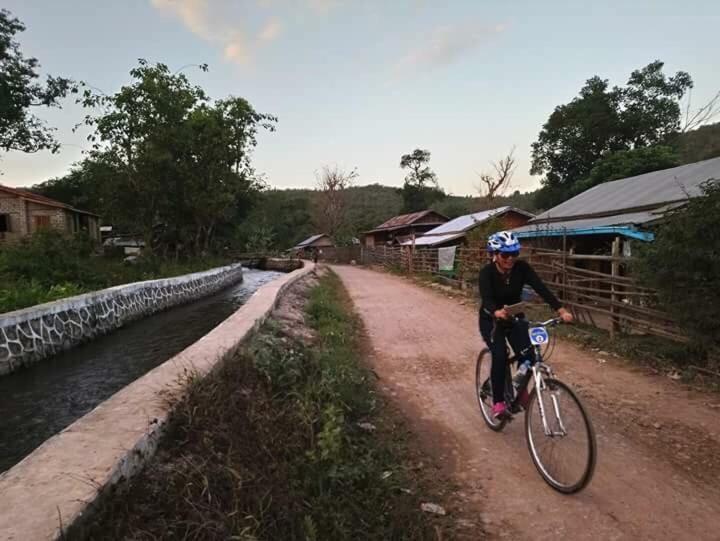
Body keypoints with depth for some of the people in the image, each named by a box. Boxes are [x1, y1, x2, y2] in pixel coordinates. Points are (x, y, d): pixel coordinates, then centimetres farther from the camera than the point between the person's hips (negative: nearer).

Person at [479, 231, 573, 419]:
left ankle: (521, 390, 13)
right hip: (491, 320, -3)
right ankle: (498, 401, -5)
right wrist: (498, 313, -61)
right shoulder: (487, 272, -25)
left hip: (515, 317, 3)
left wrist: (561, 310, -42)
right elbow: (486, 299, -39)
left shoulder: (522, 267, -17)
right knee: (500, 356, -23)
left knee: (527, 354, -16)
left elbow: (541, 288, -28)